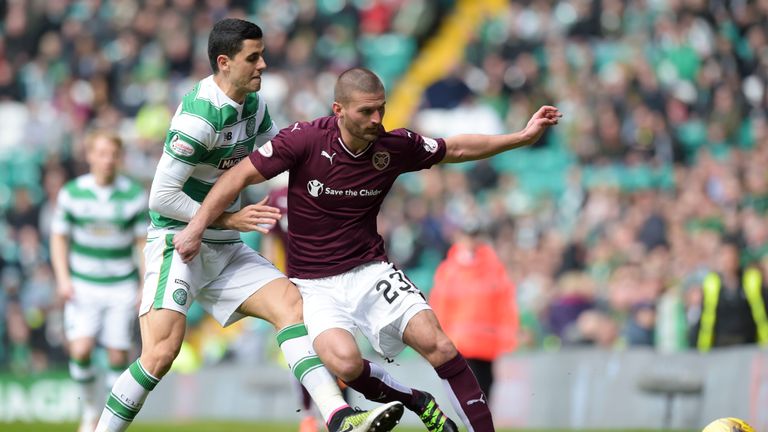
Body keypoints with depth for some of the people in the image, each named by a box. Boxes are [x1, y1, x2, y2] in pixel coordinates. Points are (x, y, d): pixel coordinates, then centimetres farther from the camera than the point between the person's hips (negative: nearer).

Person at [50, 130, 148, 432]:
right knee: (80, 351, -15)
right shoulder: (71, 193, -3)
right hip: (83, 285, 0)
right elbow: (59, 237, 4)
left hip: (122, 286, 0)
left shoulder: (134, 195, -3)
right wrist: (63, 279, -7)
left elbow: (144, 242, 2)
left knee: (118, 356, -2)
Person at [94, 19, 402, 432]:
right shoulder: (199, 116, -21)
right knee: (161, 353, -22)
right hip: (178, 242, -8)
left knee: (290, 301, -11)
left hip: (225, 250, 8)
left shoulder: (253, 103, 6)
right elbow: (161, 197, -20)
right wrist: (228, 219, -17)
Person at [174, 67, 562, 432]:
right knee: (345, 362, -28)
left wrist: (523, 136, 6)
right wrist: (195, 228, -11)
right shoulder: (306, 139, -15)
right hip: (315, 285, -2)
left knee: (437, 344, -18)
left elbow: (456, 149, 12)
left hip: (370, 272, 3)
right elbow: (241, 176, -8)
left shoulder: (395, 146, -5)